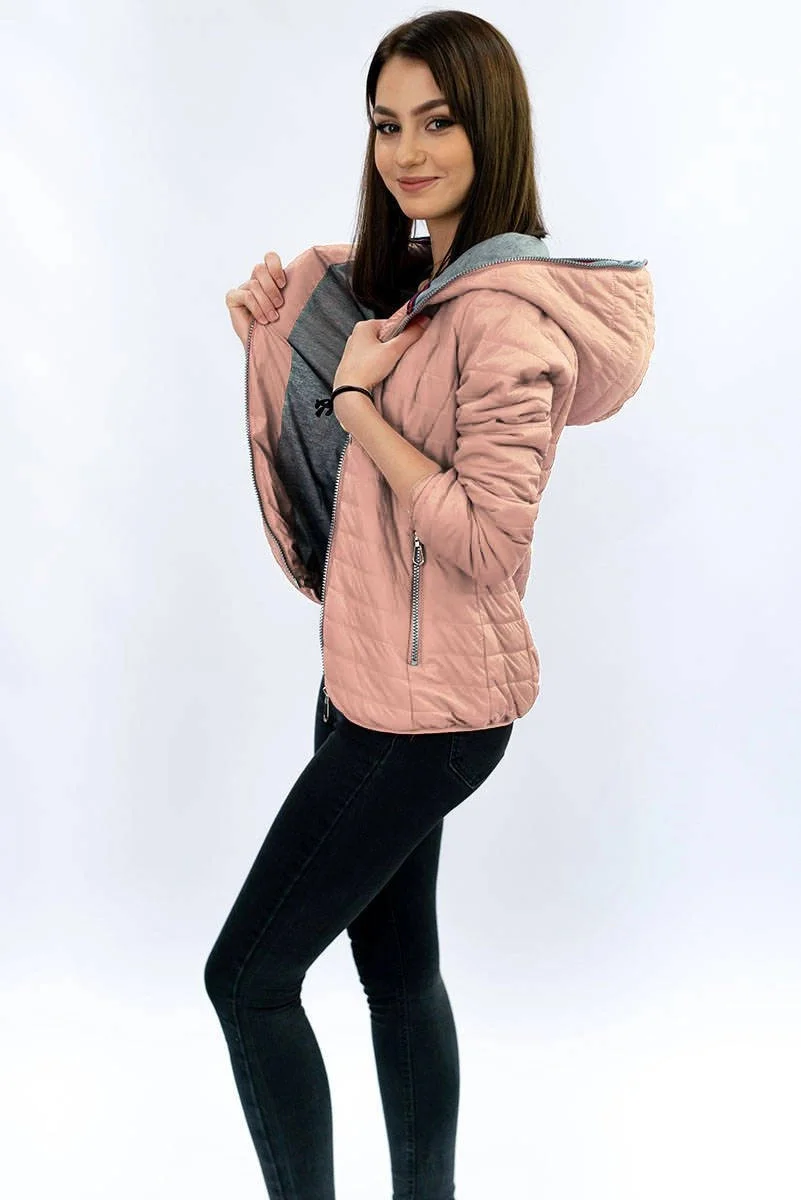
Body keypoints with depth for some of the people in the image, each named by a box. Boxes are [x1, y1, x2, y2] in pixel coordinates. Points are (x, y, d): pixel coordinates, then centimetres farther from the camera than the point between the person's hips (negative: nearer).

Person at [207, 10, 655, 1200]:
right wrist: (278, 297, 7)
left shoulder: (503, 314, -21)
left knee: (248, 976, 0)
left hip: (424, 708, -9)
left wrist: (355, 401, -20)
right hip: (377, 681, 9)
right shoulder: (414, 278, 8)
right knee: (400, 974, 19)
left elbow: (489, 540, -25)